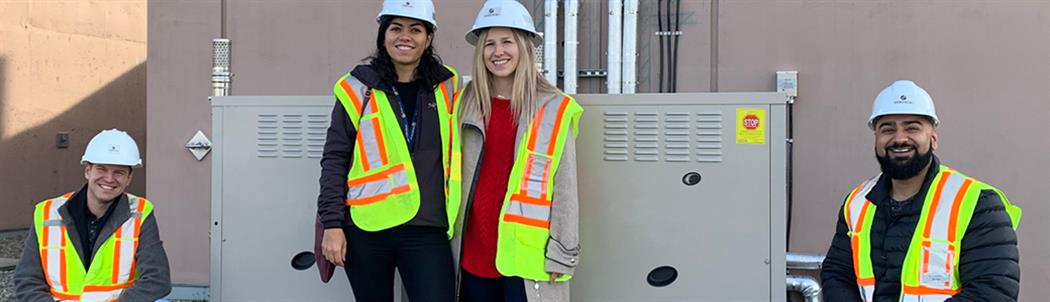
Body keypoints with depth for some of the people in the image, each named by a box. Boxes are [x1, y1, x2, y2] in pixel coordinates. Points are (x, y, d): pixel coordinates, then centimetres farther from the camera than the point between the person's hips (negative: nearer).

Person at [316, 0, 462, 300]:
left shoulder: (446, 87, 8)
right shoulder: (358, 88, 1)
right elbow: (334, 160, 1)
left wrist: (455, 216, 9)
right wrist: (332, 223, -5)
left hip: (427, 230, 1)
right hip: (365, 228, -1)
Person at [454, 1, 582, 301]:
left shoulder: (553, 109, -5)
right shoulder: (467, 104, 6)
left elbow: (565, 190, -5)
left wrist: (561, 255, -6)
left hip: (525, 255, -3)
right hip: (474, 252, 4)